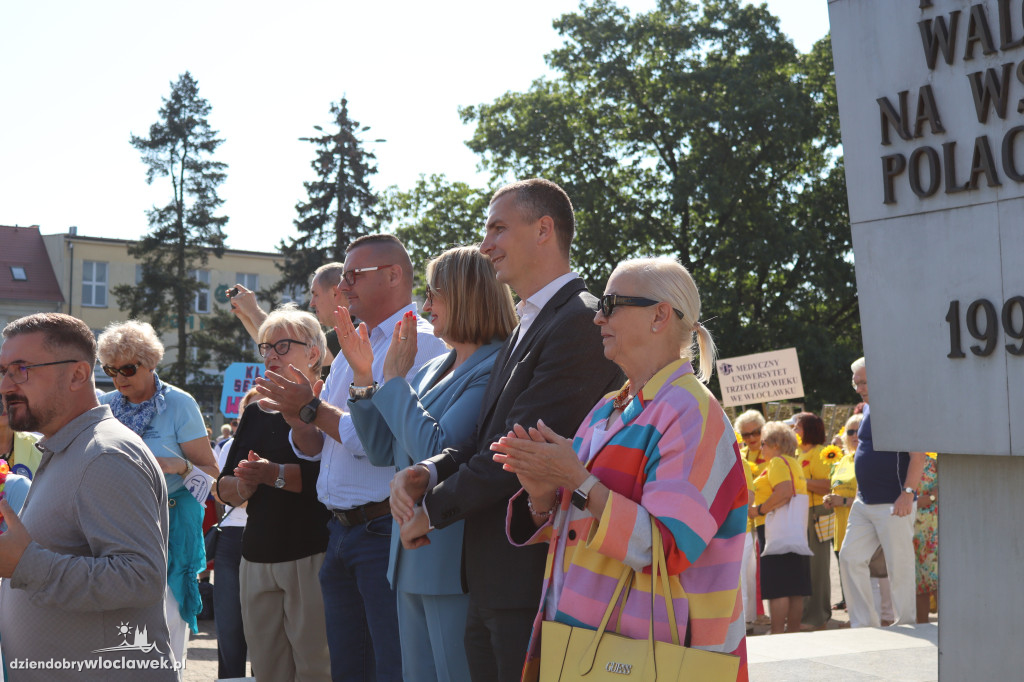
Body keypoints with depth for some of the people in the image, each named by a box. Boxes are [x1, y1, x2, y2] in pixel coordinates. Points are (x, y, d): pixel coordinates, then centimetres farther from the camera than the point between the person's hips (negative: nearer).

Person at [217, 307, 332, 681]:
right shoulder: (256, 412, 19)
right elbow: (224, 487, 16)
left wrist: (275, 474, -21)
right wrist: (242, 486, -5)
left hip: (312, 555, -7)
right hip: (258, 558, 7)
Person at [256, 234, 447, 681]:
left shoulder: (420, 343, -9)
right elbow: (312, 449, 19)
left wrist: (313, 408, -13)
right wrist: (299, 418, -2)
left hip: (387, 527, -9)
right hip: (341, 529, 9)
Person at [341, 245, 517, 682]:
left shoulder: (493, 371, -14)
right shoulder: (434, 370, 15)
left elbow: (436, 450, -22)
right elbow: (382, 452, 17)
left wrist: (394, 378, -12)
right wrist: (364, 375, 8)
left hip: (453, 561, -9)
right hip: (413, 560, 9)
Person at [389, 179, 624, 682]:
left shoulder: (580, 322, -14)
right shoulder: (527, 327, 19)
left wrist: (433, 510, -8)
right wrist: (428, 472, -4)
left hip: (535, 578, -9)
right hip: (491, 583, 9)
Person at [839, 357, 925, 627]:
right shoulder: (868, 409, 14)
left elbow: (918, 454, -19)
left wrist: (908, 493, -25)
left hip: (893, 504, -9)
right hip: (864, 503, 9)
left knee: (899, 567, -2)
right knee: (850, 558, 6)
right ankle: (865, 624, 12)